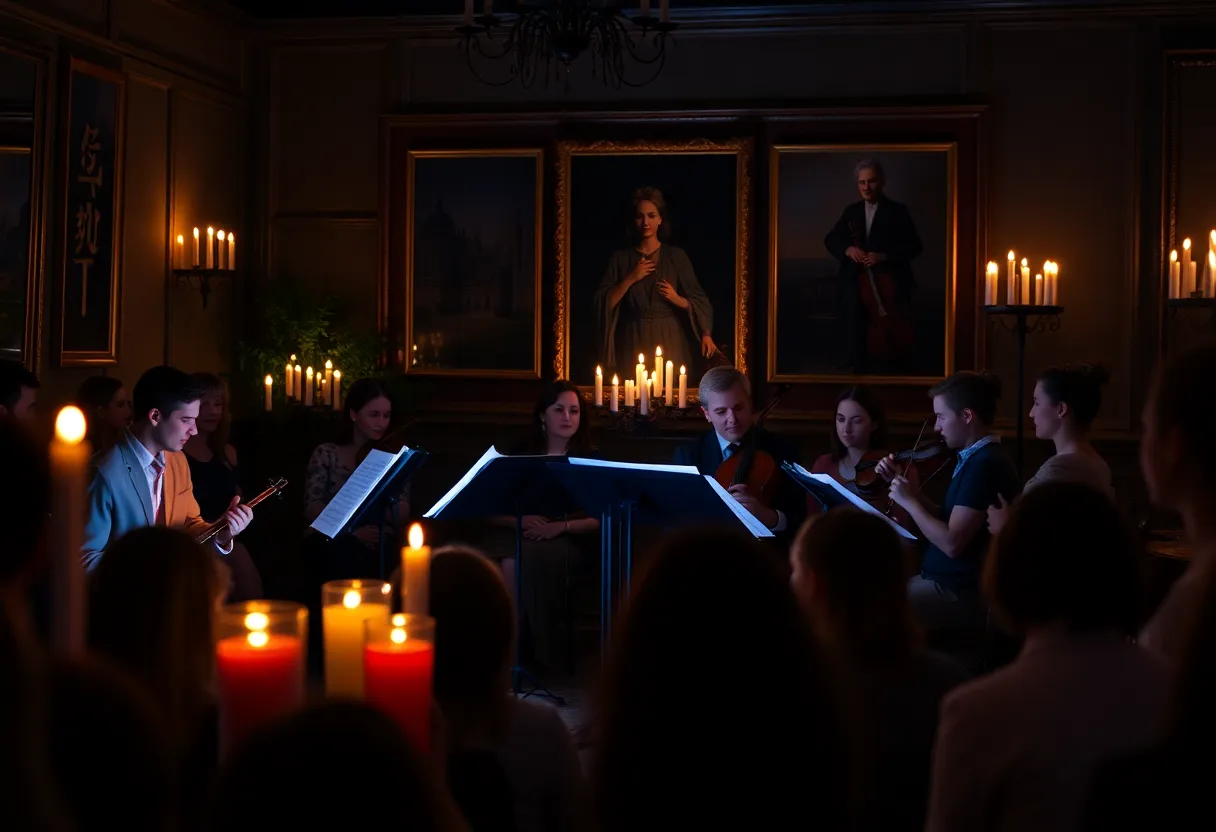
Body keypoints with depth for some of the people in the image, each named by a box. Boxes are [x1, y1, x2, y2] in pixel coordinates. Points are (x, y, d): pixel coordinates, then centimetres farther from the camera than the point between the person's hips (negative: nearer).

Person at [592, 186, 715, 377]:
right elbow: (604, 305, -1)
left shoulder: (676, 256, 4)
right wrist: (630, 279, -10)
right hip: (634, 342, 1)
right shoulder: (620, 258, 6)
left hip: (670, 341, -1)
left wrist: (676, 299, -16)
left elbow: (699, 302, 2)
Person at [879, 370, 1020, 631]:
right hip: (943, 580, 10)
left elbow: (951, 543, -22)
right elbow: (944, 520, 14)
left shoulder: (985, 465, -19)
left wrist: (909, 501, -12)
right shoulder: (974, 457, 13)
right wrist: (903, 484, 5)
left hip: (963, 594, -10)